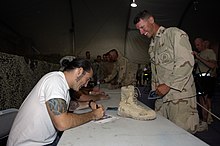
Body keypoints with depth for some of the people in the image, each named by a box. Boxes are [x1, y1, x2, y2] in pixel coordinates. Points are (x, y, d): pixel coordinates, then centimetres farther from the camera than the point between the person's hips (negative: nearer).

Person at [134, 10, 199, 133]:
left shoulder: (174, 34, -4)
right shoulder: (152, 44, 21)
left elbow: (186, 62, -15)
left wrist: (168, 85, -16)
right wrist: (154, 89, 14)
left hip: (180, 96, -7)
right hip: (161, 96, 7)